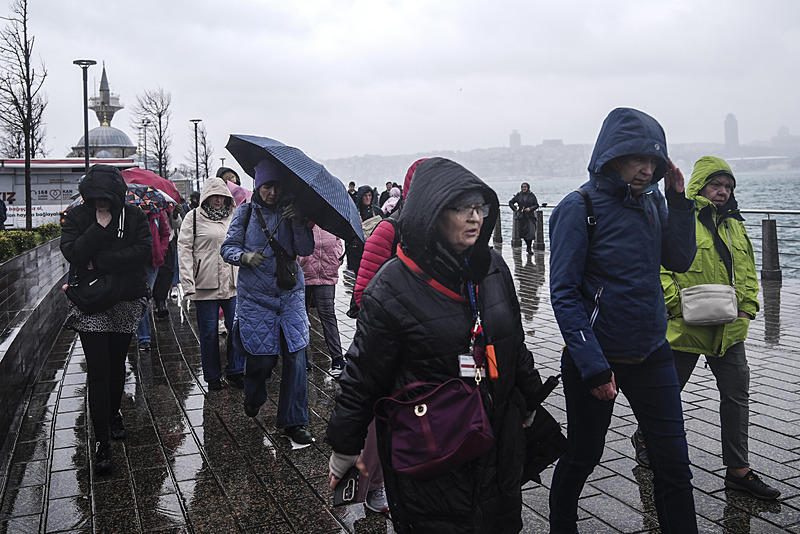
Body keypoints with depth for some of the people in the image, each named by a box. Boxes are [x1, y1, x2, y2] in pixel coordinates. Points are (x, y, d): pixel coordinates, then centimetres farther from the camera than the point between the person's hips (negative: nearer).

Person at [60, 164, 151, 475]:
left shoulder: (134, 216, -4)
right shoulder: (76, 217, -4)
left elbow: (143, 252, -17)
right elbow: (73, 254, -18)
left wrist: (100, 261, -19)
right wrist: (100, 226, -22)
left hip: (127, 303, 2)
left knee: (117, 365, 16)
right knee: (98, 371, -5)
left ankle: (114, 414, 41)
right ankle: (102, 442, 2)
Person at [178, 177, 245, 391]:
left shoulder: (234, 218, 14)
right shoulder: (194, 217, 1)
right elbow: (184, 249, -4)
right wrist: (188, 283, -12)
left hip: (233, 285, 4)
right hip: (205, 285, -3)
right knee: (209, 333, 5)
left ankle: (235, 372, 17)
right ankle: (212, 377, 18)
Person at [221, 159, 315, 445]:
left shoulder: (291, 212, 3)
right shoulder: (245, 212, 2)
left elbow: (305, 250, -5)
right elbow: (228, 247, 2)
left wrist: (299, 223, -21)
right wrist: (244, 256, -18)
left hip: (291, 294, 1)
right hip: (255, 296, -1)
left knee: (295, 355, -4)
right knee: (262, 357, -1)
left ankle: (294, 421, 10)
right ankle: (253, 399, 35)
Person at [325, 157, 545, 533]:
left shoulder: (494, 269, 0)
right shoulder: (394, 286, -18)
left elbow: (516, 347, 13)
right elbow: (362, 373, -11)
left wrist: (531, 405, 20)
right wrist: (344, 449, -5)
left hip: (498, 442, 6)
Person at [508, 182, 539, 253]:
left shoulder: (532, 196, 2)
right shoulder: (518, 195, 5)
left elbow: (536, 205, 3)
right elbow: (510, 202, 12)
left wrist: (530, 208, -13)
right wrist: (515, 209, 0)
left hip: (530, 216, -2)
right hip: (521, 217, 2)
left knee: (530, 232, -11)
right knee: (522, 233, 4)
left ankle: (529, 248, -3)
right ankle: (528, 246, 25)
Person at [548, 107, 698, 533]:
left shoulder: (651, 202, 3)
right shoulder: (579, 207, -14)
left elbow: (680, 261, 6)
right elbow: (564, 294, -17)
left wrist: (678, 200, -5)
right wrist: (593, 366, -21)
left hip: (652, 355, 5)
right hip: (597, 358, -5)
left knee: (673, 462, 9)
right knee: (582, 458, 13)